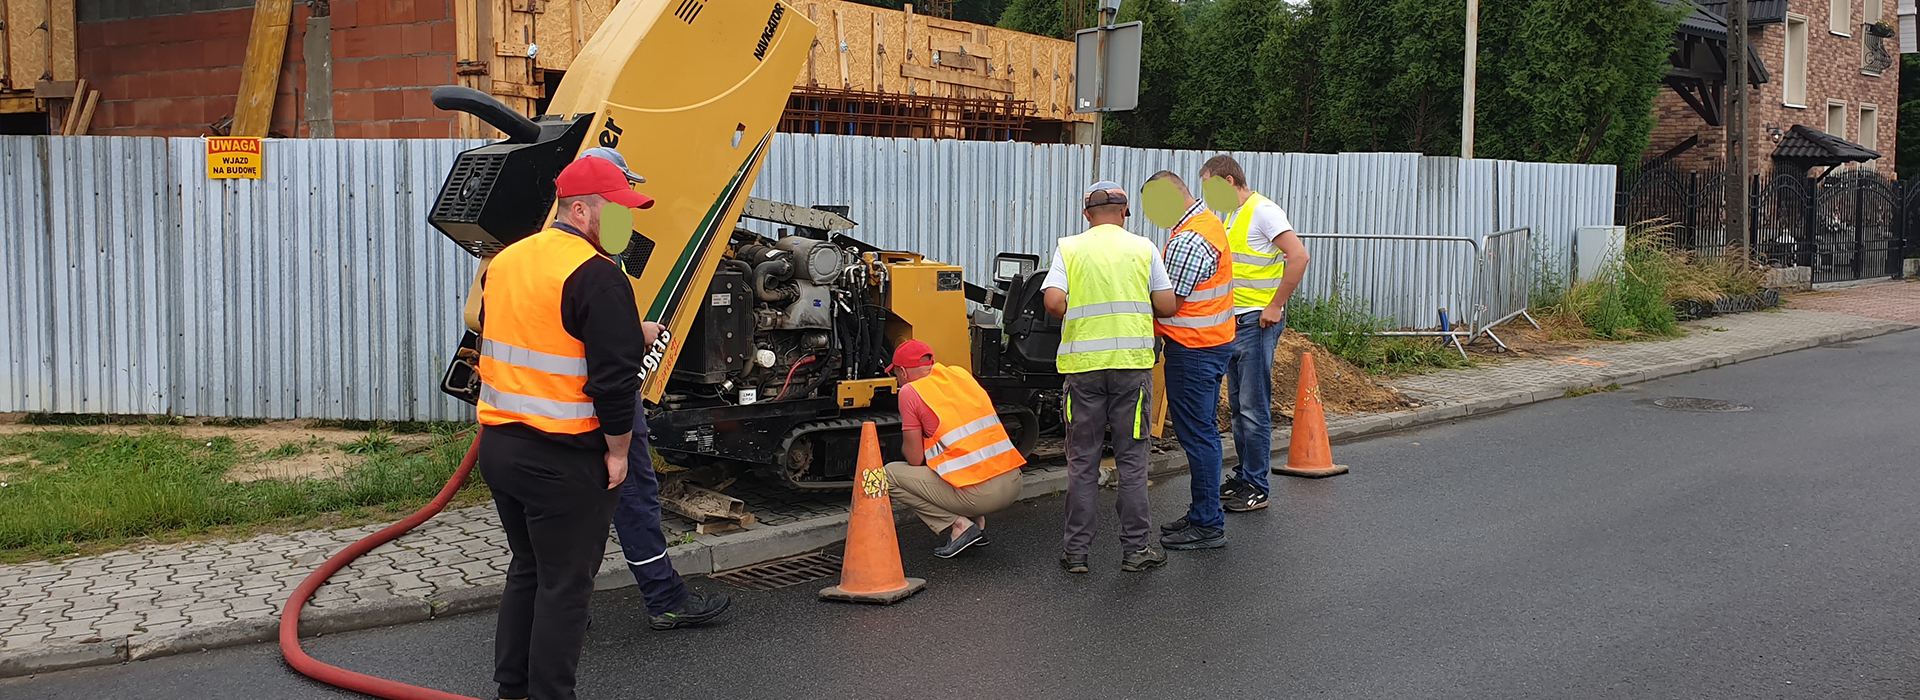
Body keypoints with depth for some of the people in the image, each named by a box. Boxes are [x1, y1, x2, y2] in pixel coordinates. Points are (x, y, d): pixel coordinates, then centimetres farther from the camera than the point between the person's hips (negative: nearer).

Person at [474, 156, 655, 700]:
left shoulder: (505, 262, 10)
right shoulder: (597, 276, -17)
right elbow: (614, 375, -20)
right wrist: (618, 450, -8)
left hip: (498, 445, 8)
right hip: (563, 460, -8)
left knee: (526, 571, 21)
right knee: (564, 585, 2)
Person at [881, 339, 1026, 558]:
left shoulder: (910, 392, -2)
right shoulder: (961, 374, 16)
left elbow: (915, 459, -1)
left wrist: (907, 447, 20)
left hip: (978, 494, -7)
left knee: (891, 474, 8)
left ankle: (959, 525, -2)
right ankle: (977, 521, 20)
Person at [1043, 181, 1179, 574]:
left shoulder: (1069, 248, 3)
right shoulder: (1143, 248, 4)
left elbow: (1054, 302, -9)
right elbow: (1167, 306, 0)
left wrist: (1077, 318, 11)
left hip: (1082, 364, 0)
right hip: (1132, 361, 0)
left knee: (1082, 461, 8)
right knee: (1132, 459, 8)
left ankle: (1076, 551, 10)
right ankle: (1135, 549, 11)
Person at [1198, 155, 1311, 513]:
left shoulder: (1263, 211, -13)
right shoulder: (1232, 215, 16)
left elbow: (1299, 256, -22)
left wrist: (1276, 306, -21)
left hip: (1257, 321, -10)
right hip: (1234, 321, 10)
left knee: (1254, 408, -6)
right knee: (1239, 405, 14)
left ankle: (1256, 487, -1)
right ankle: (1244, 477, 22)